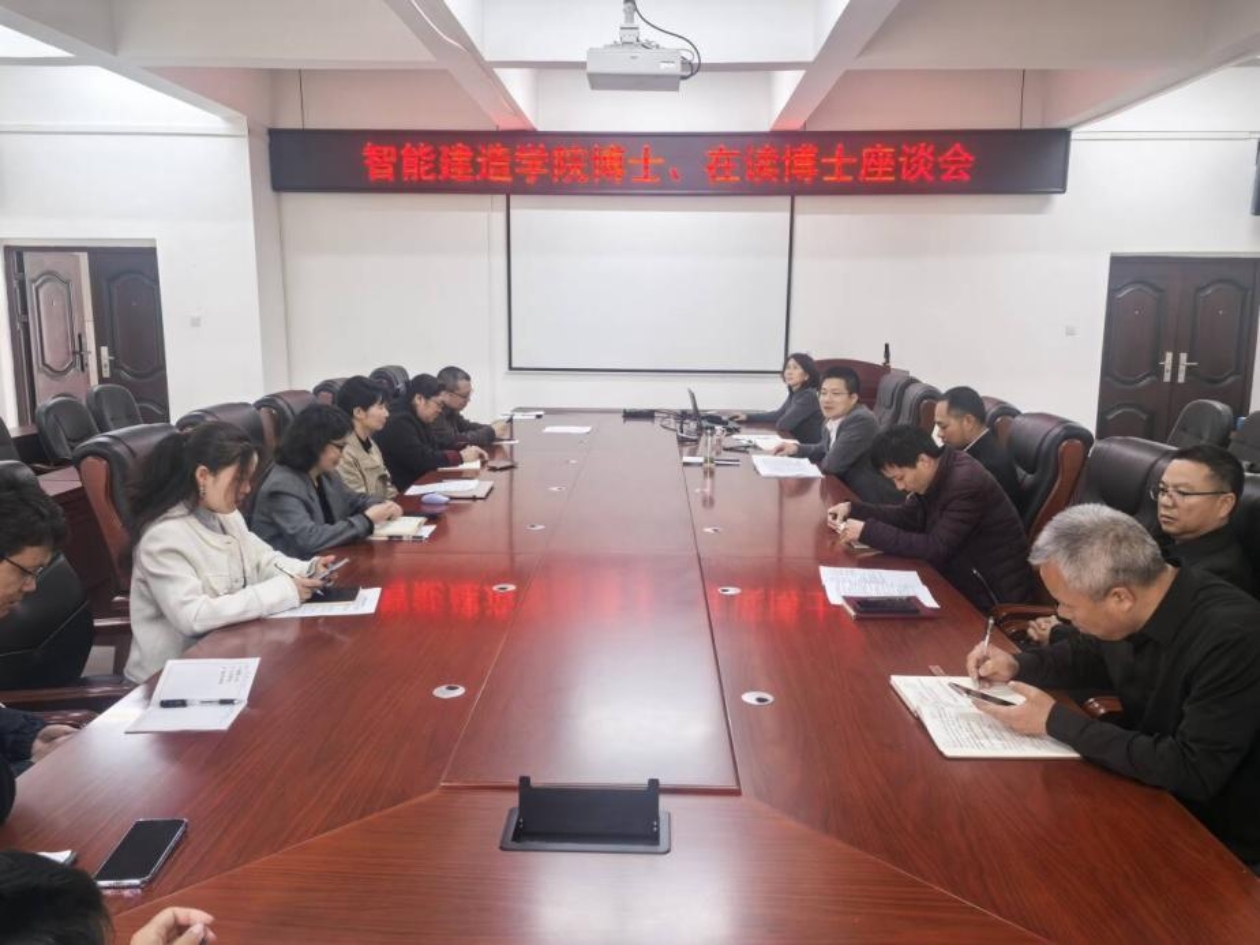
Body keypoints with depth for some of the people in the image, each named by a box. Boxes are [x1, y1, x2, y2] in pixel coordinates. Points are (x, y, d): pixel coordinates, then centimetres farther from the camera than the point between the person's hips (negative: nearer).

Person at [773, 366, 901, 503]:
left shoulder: (861, 420, -23)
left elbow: (833, 464, -25)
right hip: (850, 491, 7)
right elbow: (826, 449, 21)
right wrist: (797, 448, 5)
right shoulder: (831, 420, 2)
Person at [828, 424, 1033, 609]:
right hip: (963, 578, 8)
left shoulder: (967, 484, -28)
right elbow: (908, 516, 11)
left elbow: (935, 548, -28)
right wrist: (853, 509, -1)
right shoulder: (937, 473, -1)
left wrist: (868, 531, -26)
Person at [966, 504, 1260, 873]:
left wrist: (1056, 722, -26)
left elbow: (1192, 773, -31)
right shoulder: (1132, 610, -8)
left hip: (1218, 845, -6)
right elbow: (1091, 654, 14)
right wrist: (1018, 665, -4)